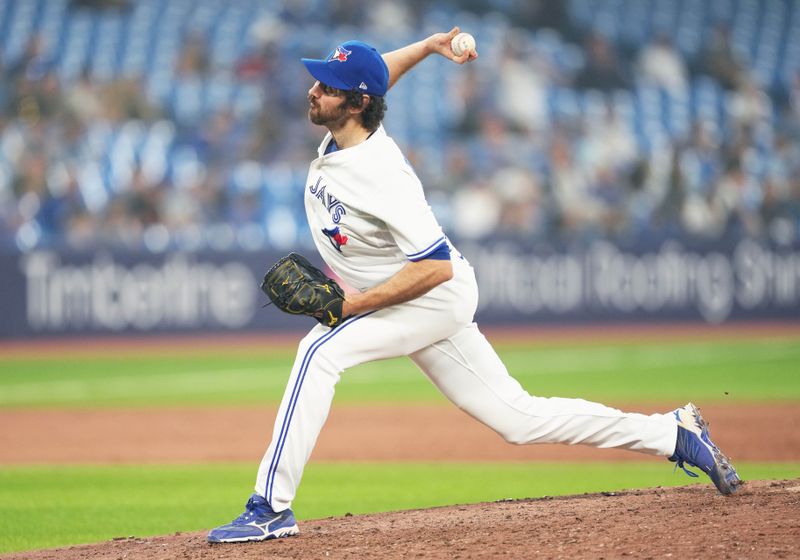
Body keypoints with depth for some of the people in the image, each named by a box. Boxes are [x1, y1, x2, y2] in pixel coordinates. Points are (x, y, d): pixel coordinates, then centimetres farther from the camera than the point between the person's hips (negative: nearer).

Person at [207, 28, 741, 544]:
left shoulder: (382, 175, -30)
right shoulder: (340, 135, -4)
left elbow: (435, 267, -30)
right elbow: (378, 74, 19)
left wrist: (350, 305, -30)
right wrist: (428, 45, 3)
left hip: (439, 296, -9)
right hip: (421, 307, 9)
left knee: (321, 351, -26)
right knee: (520, 418, 11)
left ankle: (271, 508, -24)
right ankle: (673, 432, 19)